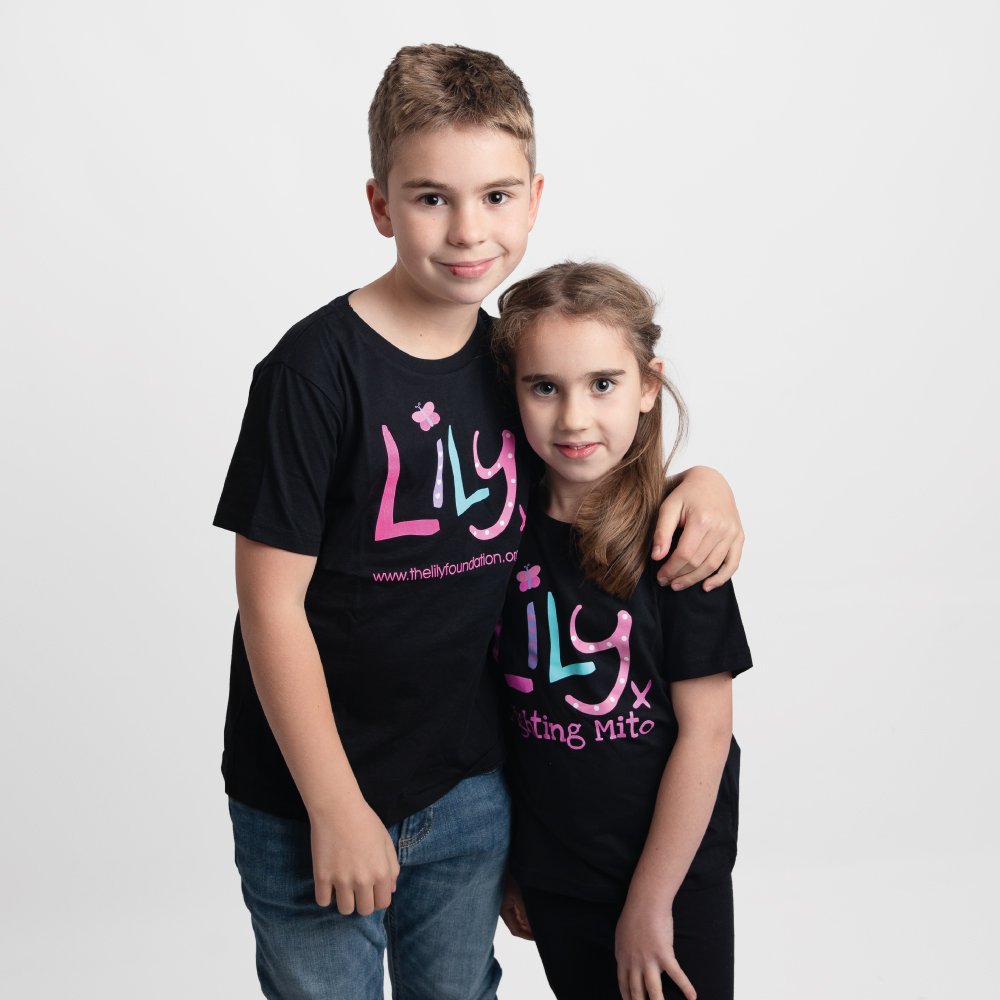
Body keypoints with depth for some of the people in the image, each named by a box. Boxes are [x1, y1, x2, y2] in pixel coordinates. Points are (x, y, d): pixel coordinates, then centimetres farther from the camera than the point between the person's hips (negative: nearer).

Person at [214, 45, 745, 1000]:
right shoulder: (317, 368, -17)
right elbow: (273, 605, -16)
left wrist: (702, 481, -7)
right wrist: (335, 809, -13)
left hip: (469, 794, 5)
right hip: (311, 810, -5)